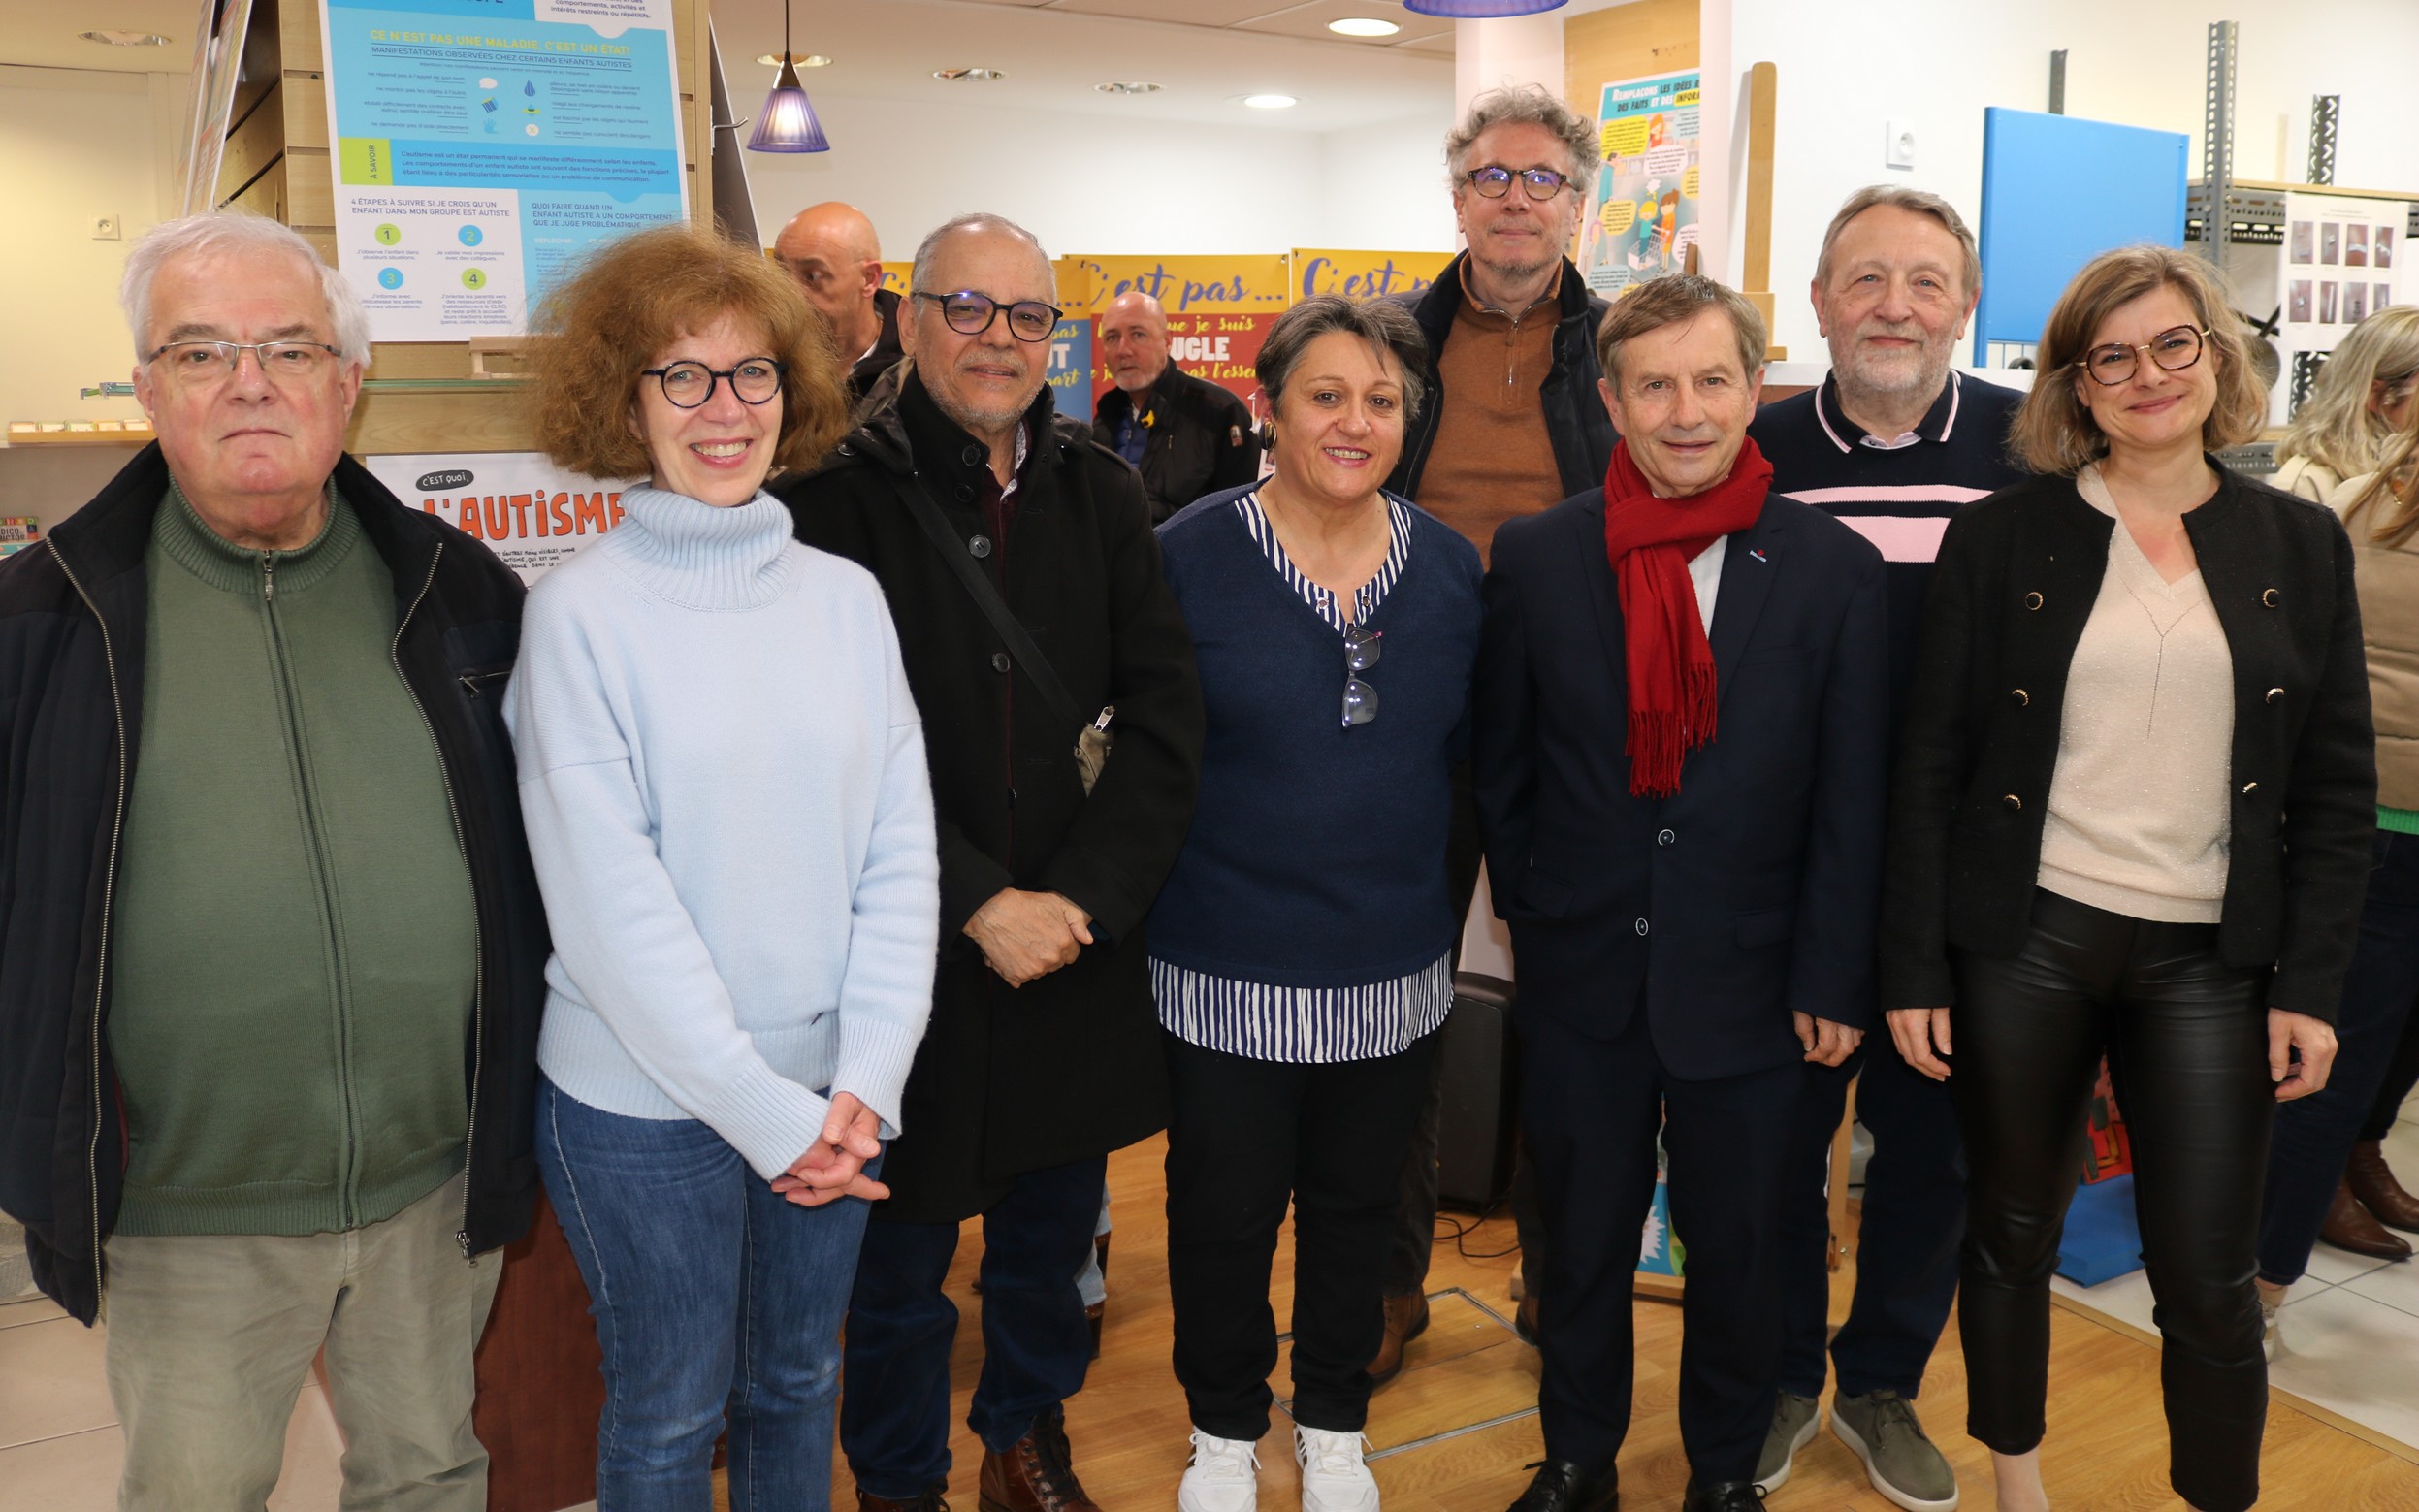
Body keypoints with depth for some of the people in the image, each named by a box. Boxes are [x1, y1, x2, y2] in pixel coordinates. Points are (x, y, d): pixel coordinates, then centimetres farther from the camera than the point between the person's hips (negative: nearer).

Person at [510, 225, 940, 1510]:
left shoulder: (847, 597, 0)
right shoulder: (581, 612, -11)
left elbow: (900, 851, -1)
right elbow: (610, 901, -15)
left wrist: (866, 1080, -10)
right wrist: (762, 1107, -15)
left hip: (831, 1091, 4)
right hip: (646, 1102, -3)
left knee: (799, 1382, 22)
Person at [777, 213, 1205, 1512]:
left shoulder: (1098, 494, 3)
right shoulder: (837, 496, -9)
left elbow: (1164, 712, -2)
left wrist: (1085, 895, -12)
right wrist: (979, 904, -16)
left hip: (1080, 945, 4)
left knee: (1055, 1223, 19)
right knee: (900, 1249, 11)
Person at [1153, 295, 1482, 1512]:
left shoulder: (1450, 566, 0)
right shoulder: (1189, 555, -10)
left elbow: (1466, 755, 9)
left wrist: (1445, 902, 7)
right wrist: (1146, 897, -6)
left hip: (1394, 965, 3)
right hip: (1229, 965, -3)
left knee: (1357, 1206, 18)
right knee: (1223, 1210, 13)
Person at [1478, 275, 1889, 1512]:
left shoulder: (1835, 568, -6)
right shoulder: (1534, 558, -5)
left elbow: (1851, 799, -4)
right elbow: (1500, 768, 3)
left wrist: (1831, 978, -4)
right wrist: (1529, 907, 4)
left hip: (1747, 980, 0)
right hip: (1581, 978, 1)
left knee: (1737, 1247, 17)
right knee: (1582, 1238, 17)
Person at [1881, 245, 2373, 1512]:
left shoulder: (2299, 546, 5)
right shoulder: (2001, 539, -1)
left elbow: (2337, 788, 6)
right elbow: (1929, 767, -1)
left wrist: (2310, 984, -1)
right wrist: (1913, 970, -5)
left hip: (2210, 961, 1)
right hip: (2024, 943, -1)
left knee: (2207, 1277, 3)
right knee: (2012, 1238, 12)